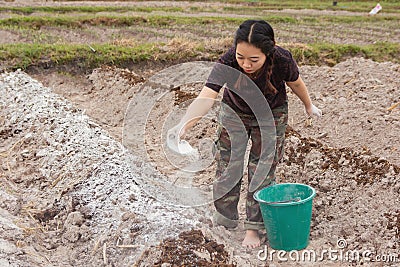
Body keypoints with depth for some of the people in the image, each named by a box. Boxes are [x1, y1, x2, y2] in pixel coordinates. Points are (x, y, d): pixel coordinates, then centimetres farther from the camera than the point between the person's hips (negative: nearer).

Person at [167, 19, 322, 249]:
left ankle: (254, 227, 19)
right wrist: (185, 124, -68)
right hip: (234, 113, 1)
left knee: (262, 170, 3)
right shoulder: (227, 63, -37)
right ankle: (226, 217, 28)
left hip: (271, 116, 0)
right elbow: (206, 97, -49)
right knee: (227, 167, 5)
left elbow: (296, 83, -11)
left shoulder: (282, 60, -34)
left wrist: (309, 106, 8)